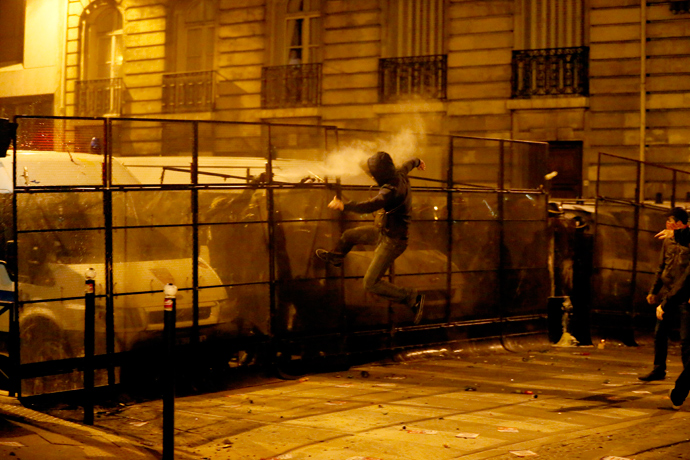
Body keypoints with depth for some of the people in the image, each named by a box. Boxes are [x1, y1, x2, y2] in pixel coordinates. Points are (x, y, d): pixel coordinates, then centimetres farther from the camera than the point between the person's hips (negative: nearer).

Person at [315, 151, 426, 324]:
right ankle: (335, 257, 58)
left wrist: (345, 206, -54)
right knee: (349, 235, 25)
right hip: (383, 231, 10)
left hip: (392, 241, -10)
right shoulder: (400, 175, -5)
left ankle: (413, 299, -1)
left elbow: (372, 205, -49)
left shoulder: (391, 190, -33)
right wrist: (417, 161, 43)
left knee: (371, 283, -8)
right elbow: (408, 165, 20)